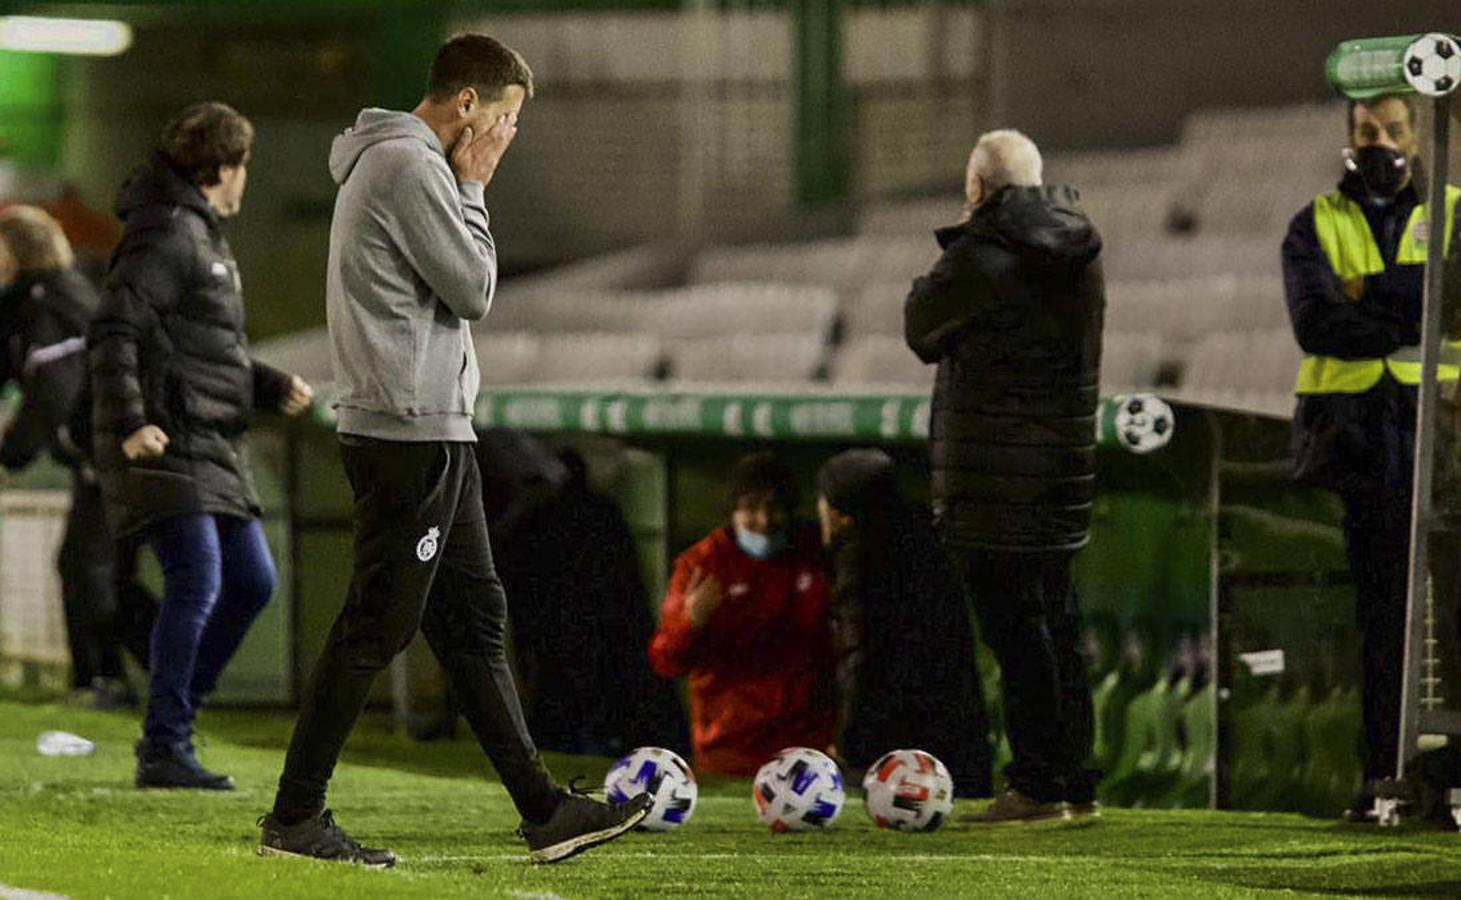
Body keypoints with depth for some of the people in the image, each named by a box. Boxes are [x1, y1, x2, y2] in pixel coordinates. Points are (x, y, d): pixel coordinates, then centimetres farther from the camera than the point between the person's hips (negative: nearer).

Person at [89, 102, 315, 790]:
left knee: (251, 581, 11)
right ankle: (164, 751, -15)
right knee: (197, 581, -16)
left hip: (211, 448, 10)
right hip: (165, 445, -10)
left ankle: (174, 717, 18)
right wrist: (129, 421, -30)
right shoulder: (166, 235, -11)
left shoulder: (202, 238, 21)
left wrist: (272, 387, 16)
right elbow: (112, 333, -20)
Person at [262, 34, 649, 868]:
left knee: (476, 623, 11)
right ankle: (296, 816, -2)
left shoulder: (407, 165, 19)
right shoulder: (407, 166, -14)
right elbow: (473, 290, -11)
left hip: (434, 432, 11)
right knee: (377, 627, -7)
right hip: (409, 432, -11)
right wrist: (473, 191, -4)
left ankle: (545, 811, 14)